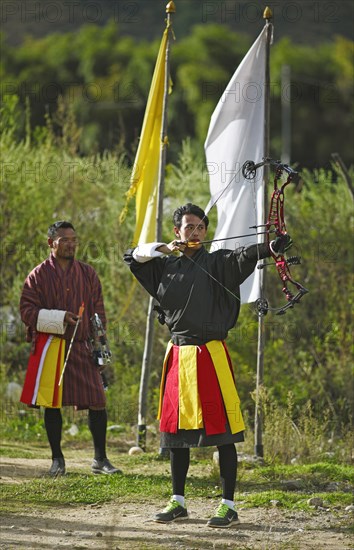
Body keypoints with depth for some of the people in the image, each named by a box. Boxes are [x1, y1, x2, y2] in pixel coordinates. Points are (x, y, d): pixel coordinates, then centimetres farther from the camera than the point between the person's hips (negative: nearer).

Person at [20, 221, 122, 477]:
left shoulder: (88, 273, 10)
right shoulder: (39, 275, 1)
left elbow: (98, 312, 13)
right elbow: (27, 311, -4)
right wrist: (59, 318, -16)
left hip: (82, 347, 2)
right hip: (50, 348, -2)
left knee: (97, 402, -5)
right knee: (52, 403, 2)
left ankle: (100, 459, 5)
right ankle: (57, 459, 14)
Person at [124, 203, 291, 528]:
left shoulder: (217, 263, -3)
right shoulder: (166, 266, 11)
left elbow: (244, 256, -22)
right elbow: (133, 256, 15)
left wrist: (271, 248, -43)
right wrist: (162, 248, -3)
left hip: (210, 354, -5)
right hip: (178, 353, 5)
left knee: (221, 430, -5)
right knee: (176, 428, 11)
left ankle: (228, 506, 1)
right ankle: (178, 503, 22)